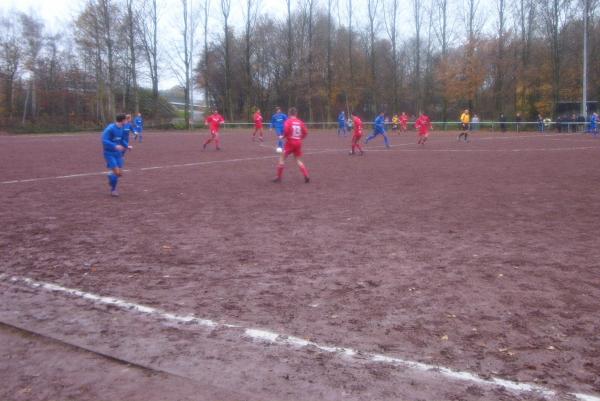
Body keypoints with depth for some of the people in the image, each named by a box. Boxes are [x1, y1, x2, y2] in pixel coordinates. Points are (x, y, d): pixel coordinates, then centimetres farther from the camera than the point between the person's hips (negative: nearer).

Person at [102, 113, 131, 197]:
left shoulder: (121, 128, 5)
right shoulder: (110, 128, -18)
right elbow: (104, 141, -24)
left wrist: (127, 146, 3)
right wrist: (115, 146, -33)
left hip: (118, 153, 7)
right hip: (109, 153, -7)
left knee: (120, 173, 3)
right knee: (116, 172, -11)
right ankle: (113, 190, 12)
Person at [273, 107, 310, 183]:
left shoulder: (288, 121, -8)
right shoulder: (300, 122, 5)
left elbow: (286, 131, -20)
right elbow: (305, 132, 5)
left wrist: (282, 137, -1)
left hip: (290, 142, -4)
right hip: (298, 143, 5)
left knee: (282, 158, 7)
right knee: (298, 160, 15)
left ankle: (278, 177, 5)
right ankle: (306, 177, 3)